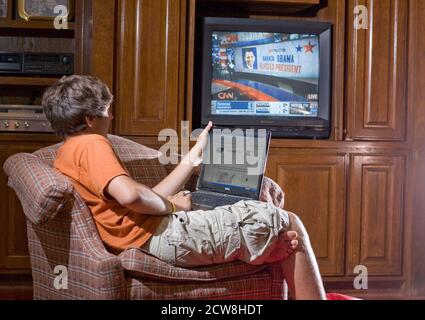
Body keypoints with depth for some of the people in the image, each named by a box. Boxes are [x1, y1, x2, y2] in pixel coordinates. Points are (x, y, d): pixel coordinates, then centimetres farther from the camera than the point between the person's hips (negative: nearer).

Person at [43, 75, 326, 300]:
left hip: (149, 239, 10)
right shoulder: (91, 144, -8)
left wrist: (194, 157, 21)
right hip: (166, 235, -10)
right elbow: (130, 195, -28)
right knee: (290, 224, -2)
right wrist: (172, 205, -7)